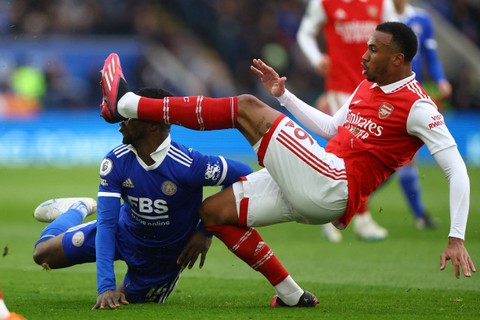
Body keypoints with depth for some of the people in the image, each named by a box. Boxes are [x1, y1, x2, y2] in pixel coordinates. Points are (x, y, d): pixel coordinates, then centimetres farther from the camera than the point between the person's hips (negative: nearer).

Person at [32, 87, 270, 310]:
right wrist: (105, 286, -37)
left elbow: (244, 175, -26)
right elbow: (107, 223, -27)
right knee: (44, 253, 1)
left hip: (168, 252, -2)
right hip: (125, 232, 2)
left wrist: (207, 231, -25)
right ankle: (77, 211, 34)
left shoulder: (187, 165, -37)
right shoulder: (115, 163, -25)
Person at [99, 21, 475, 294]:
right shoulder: (368, 86, 18)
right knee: (213, 210, 12)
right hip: (307, 191, 9)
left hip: (333, 191, -9)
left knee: (248, 108, -12)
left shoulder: (417, 107, -9)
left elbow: (457, 170, -13)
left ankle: (127, 105, -8)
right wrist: (284, 95, 28)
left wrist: (457, 238, -21)